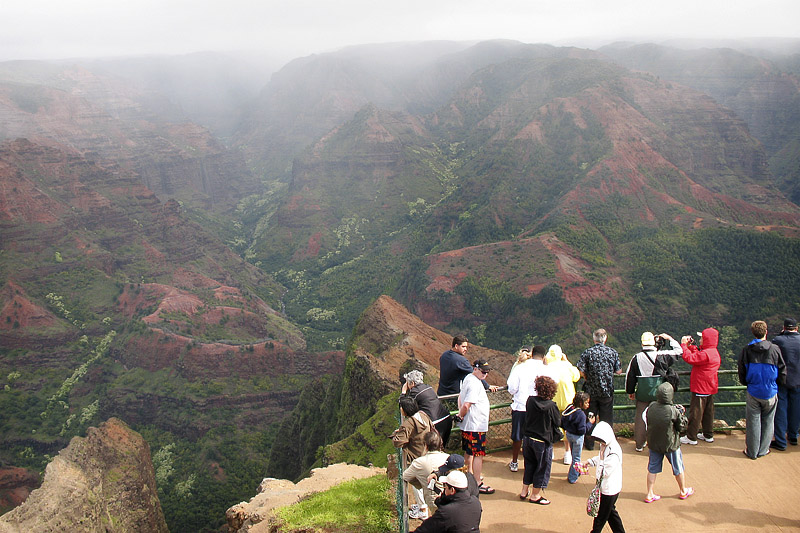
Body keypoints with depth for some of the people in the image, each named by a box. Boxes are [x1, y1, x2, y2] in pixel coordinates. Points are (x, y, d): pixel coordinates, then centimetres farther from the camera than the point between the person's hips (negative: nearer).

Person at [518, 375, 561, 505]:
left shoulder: (530, 401, -8)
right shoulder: (551, 406, -20)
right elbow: (558, 422, -7)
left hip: (528, 439, 5)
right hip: (543, 441, -5)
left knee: (529, 465, 21)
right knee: (542, 467, 11)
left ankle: (524, 491, 31)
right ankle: (535, 495, 20)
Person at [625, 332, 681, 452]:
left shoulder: (636, 358, -4)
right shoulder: (661, 356, -11)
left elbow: (629, 376, 4)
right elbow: (678, 351, 2)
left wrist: (630, 391, 17)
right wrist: (670, 339, 15)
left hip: (642, 395, 2)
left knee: (640, 418, 12)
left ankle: (639, 444, 21)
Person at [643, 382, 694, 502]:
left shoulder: (651, 407, -13)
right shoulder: (673, 411, -25)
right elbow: (682, 426, -12)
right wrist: (681, 413, 2)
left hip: (653, 443, 3)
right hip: (670, 444, -3)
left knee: (652, 469, 15)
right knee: (678, 468, 19)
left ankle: (649, 494, 18)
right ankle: (684, 491, 37)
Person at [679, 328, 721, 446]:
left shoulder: (705, 354, -23)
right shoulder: (714, 352, 10)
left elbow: (690, 358, -27)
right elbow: (697, 357, 18)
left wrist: (684, 345, -16)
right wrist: (691, 346, 11)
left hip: (701, 389, -10)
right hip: (710, 388, 10)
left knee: (695, 413, -2)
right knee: (708, 412, 17)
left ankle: (691, 438, 4)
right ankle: (708, 435, 27)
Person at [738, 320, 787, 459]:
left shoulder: (746, 350, -9)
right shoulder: (774, 349, -12)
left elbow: (741, 373, -1)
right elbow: (782, 371, -4)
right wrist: (779, 384, 16)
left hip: (753, 393, 0)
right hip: (771, 393, 0)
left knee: (753, 422, 10)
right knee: (767, 422, 14)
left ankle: (752, 452, 18)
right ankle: (763, 450, 23)